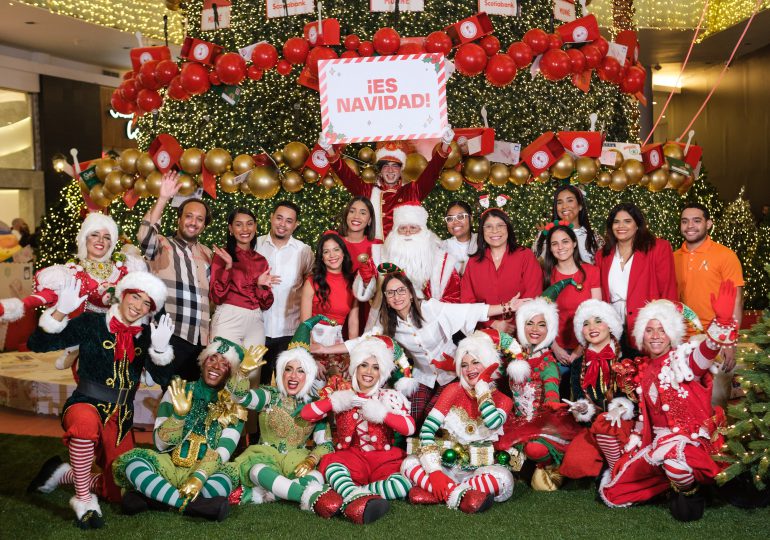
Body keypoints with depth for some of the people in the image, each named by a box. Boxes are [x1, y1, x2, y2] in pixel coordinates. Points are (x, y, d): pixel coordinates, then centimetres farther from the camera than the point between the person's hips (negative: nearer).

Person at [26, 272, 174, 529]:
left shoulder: (146, 336, 3)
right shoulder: (92, 324, -7)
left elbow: (163, 378, -5)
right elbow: (37, 344, -12)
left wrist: (160, 347, -22)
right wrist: (60, 312, -26)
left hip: (121, 419, 5)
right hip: (86, 405, -4)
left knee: (121, 493, 3)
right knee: (88, 420, -43)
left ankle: (64, 473, 27)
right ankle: (84, 499, -24)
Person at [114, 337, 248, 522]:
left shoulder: (234, 407, 1)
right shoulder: (178, 392, 3)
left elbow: (224, 451, -10)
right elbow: (160, 444, -2)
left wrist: (199, 478, -28)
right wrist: (179, 414, -20)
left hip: (206, 472, -1)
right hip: (169, 467, 1)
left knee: (227, 476, -34)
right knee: (133, 461, -27)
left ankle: (152, 499, -24)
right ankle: (194, 505, -32)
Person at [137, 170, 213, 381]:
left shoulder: (206, 254, 19)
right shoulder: (162, 245, 3)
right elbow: (144, 235, -20)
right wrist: (163, 199, -22)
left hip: (198, 338, 6)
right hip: (169, 334, -5)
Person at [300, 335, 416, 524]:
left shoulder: (390, 397, 8)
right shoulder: (342, 395, 10)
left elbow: (410, 428, -6)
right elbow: (306, 413, 2)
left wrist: (383, 414, -17)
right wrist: (334, 402, -10)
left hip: (385, 459, 0)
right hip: (352, 457, 0)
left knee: (404, 484, -33)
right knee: (329, 462, -34)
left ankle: (345, 494, -34)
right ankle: (357, 497, -58)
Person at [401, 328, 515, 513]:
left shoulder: (502, 400, 2)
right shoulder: (455, 390, 2)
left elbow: (493, 423, -23)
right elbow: (427, 428, -9)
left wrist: (482, 384, -11)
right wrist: (433, 471, -22)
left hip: (479, 469, 0)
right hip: (446, 465, 1)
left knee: (504, 477, -32)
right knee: (409, 463, -23)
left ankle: (433, 492, -30)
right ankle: (460, 495, -34)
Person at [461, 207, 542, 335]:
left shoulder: (526, 256, 6)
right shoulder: (473, 262, 13)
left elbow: (533, 298, 1)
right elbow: (467, 301, 7)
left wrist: (516, 325, -11)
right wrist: (493, 324, -6)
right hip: (486, 331, 2)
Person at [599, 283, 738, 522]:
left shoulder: (683, 359, -8)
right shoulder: (644, 371, 11)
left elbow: (708, 350, -32)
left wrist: (722, 320, -49)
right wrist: (631, 447, 20)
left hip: (692, 438, -7)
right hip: (657, 443, 7)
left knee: (671, 451, -44)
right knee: (612, 492, 4)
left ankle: (690, 491, -8)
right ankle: (677, 477, 17)